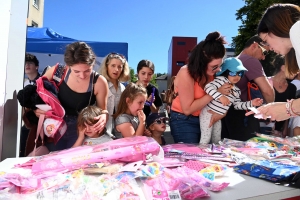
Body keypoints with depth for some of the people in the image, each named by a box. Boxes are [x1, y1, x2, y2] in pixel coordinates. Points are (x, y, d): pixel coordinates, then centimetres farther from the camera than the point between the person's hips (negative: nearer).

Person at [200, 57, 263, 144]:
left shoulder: (236, 90, 9)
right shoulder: (221, 80, -17)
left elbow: (237, 105, 14)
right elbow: (208, 87, -31)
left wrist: (251, 103, 4)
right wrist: (220, 96, -40)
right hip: (208, 113, -8)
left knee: (217, 140, 20)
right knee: (206, 139, -3)